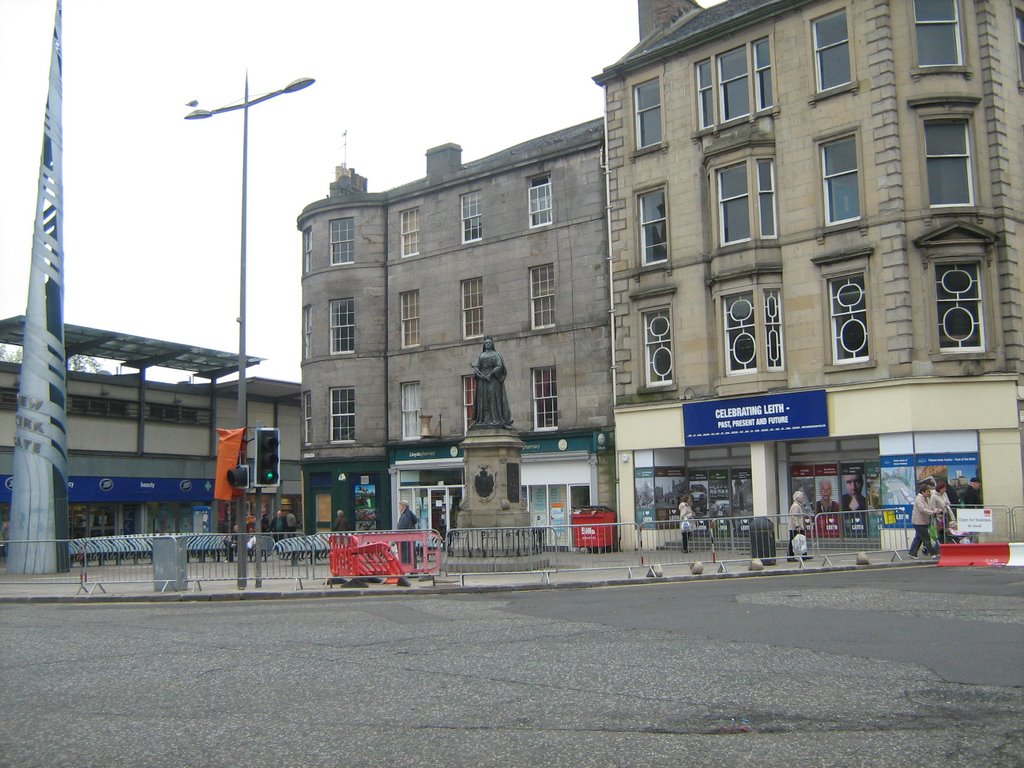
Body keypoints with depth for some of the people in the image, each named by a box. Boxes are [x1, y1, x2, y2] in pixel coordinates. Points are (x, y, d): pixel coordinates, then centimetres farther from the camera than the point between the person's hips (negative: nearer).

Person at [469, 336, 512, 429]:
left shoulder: (496, 354, 9)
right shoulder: (481, 355, 19)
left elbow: (499, 366, -5)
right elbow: (476, 366, 6)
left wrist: (490, 374, -17)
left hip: (493, 378, -3)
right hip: (482, 379, 3)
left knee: (494, 397, -11)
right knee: (483, 399, -5)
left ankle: (496, 419, -16)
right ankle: (482, 420, -10)